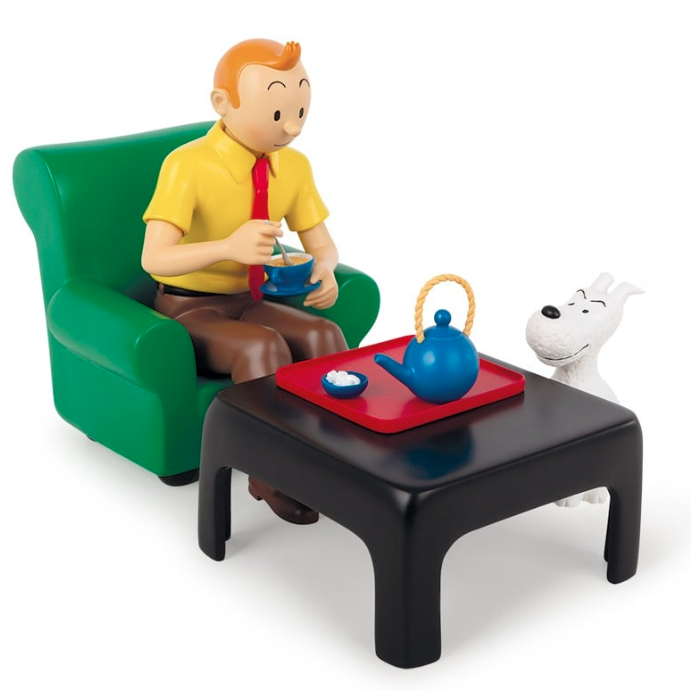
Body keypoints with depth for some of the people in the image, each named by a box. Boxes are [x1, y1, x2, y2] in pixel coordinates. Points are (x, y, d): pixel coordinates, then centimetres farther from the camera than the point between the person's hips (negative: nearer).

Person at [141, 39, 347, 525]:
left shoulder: (294, 167, -3)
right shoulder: (188, 166, -22)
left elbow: (321, 243, 5)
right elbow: (154, 258, -30)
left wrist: (324, 267, -21)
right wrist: (229, 247, -47)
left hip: (248, 303, 5)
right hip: (188, 309, -5)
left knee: (324, 335, -23)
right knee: (264, 346, -33)